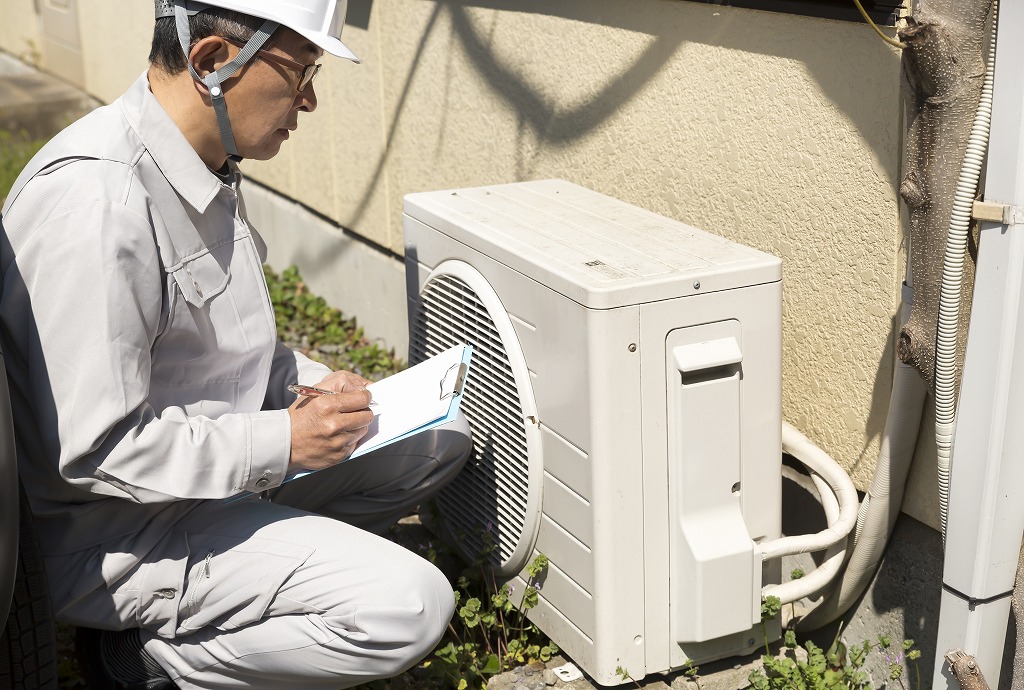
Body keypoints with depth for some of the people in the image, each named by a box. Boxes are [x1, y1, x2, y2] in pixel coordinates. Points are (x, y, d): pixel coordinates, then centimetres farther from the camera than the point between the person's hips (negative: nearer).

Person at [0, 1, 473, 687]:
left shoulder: (207, 165, 4)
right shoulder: (95, 199, -28)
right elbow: (91, 450, -28)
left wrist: (311, 381, 4)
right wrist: (283, 443, -23)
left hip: (220, 465, 10)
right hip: (122, 529, -10)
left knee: (443, 435, 9)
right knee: (410, 605, -21)